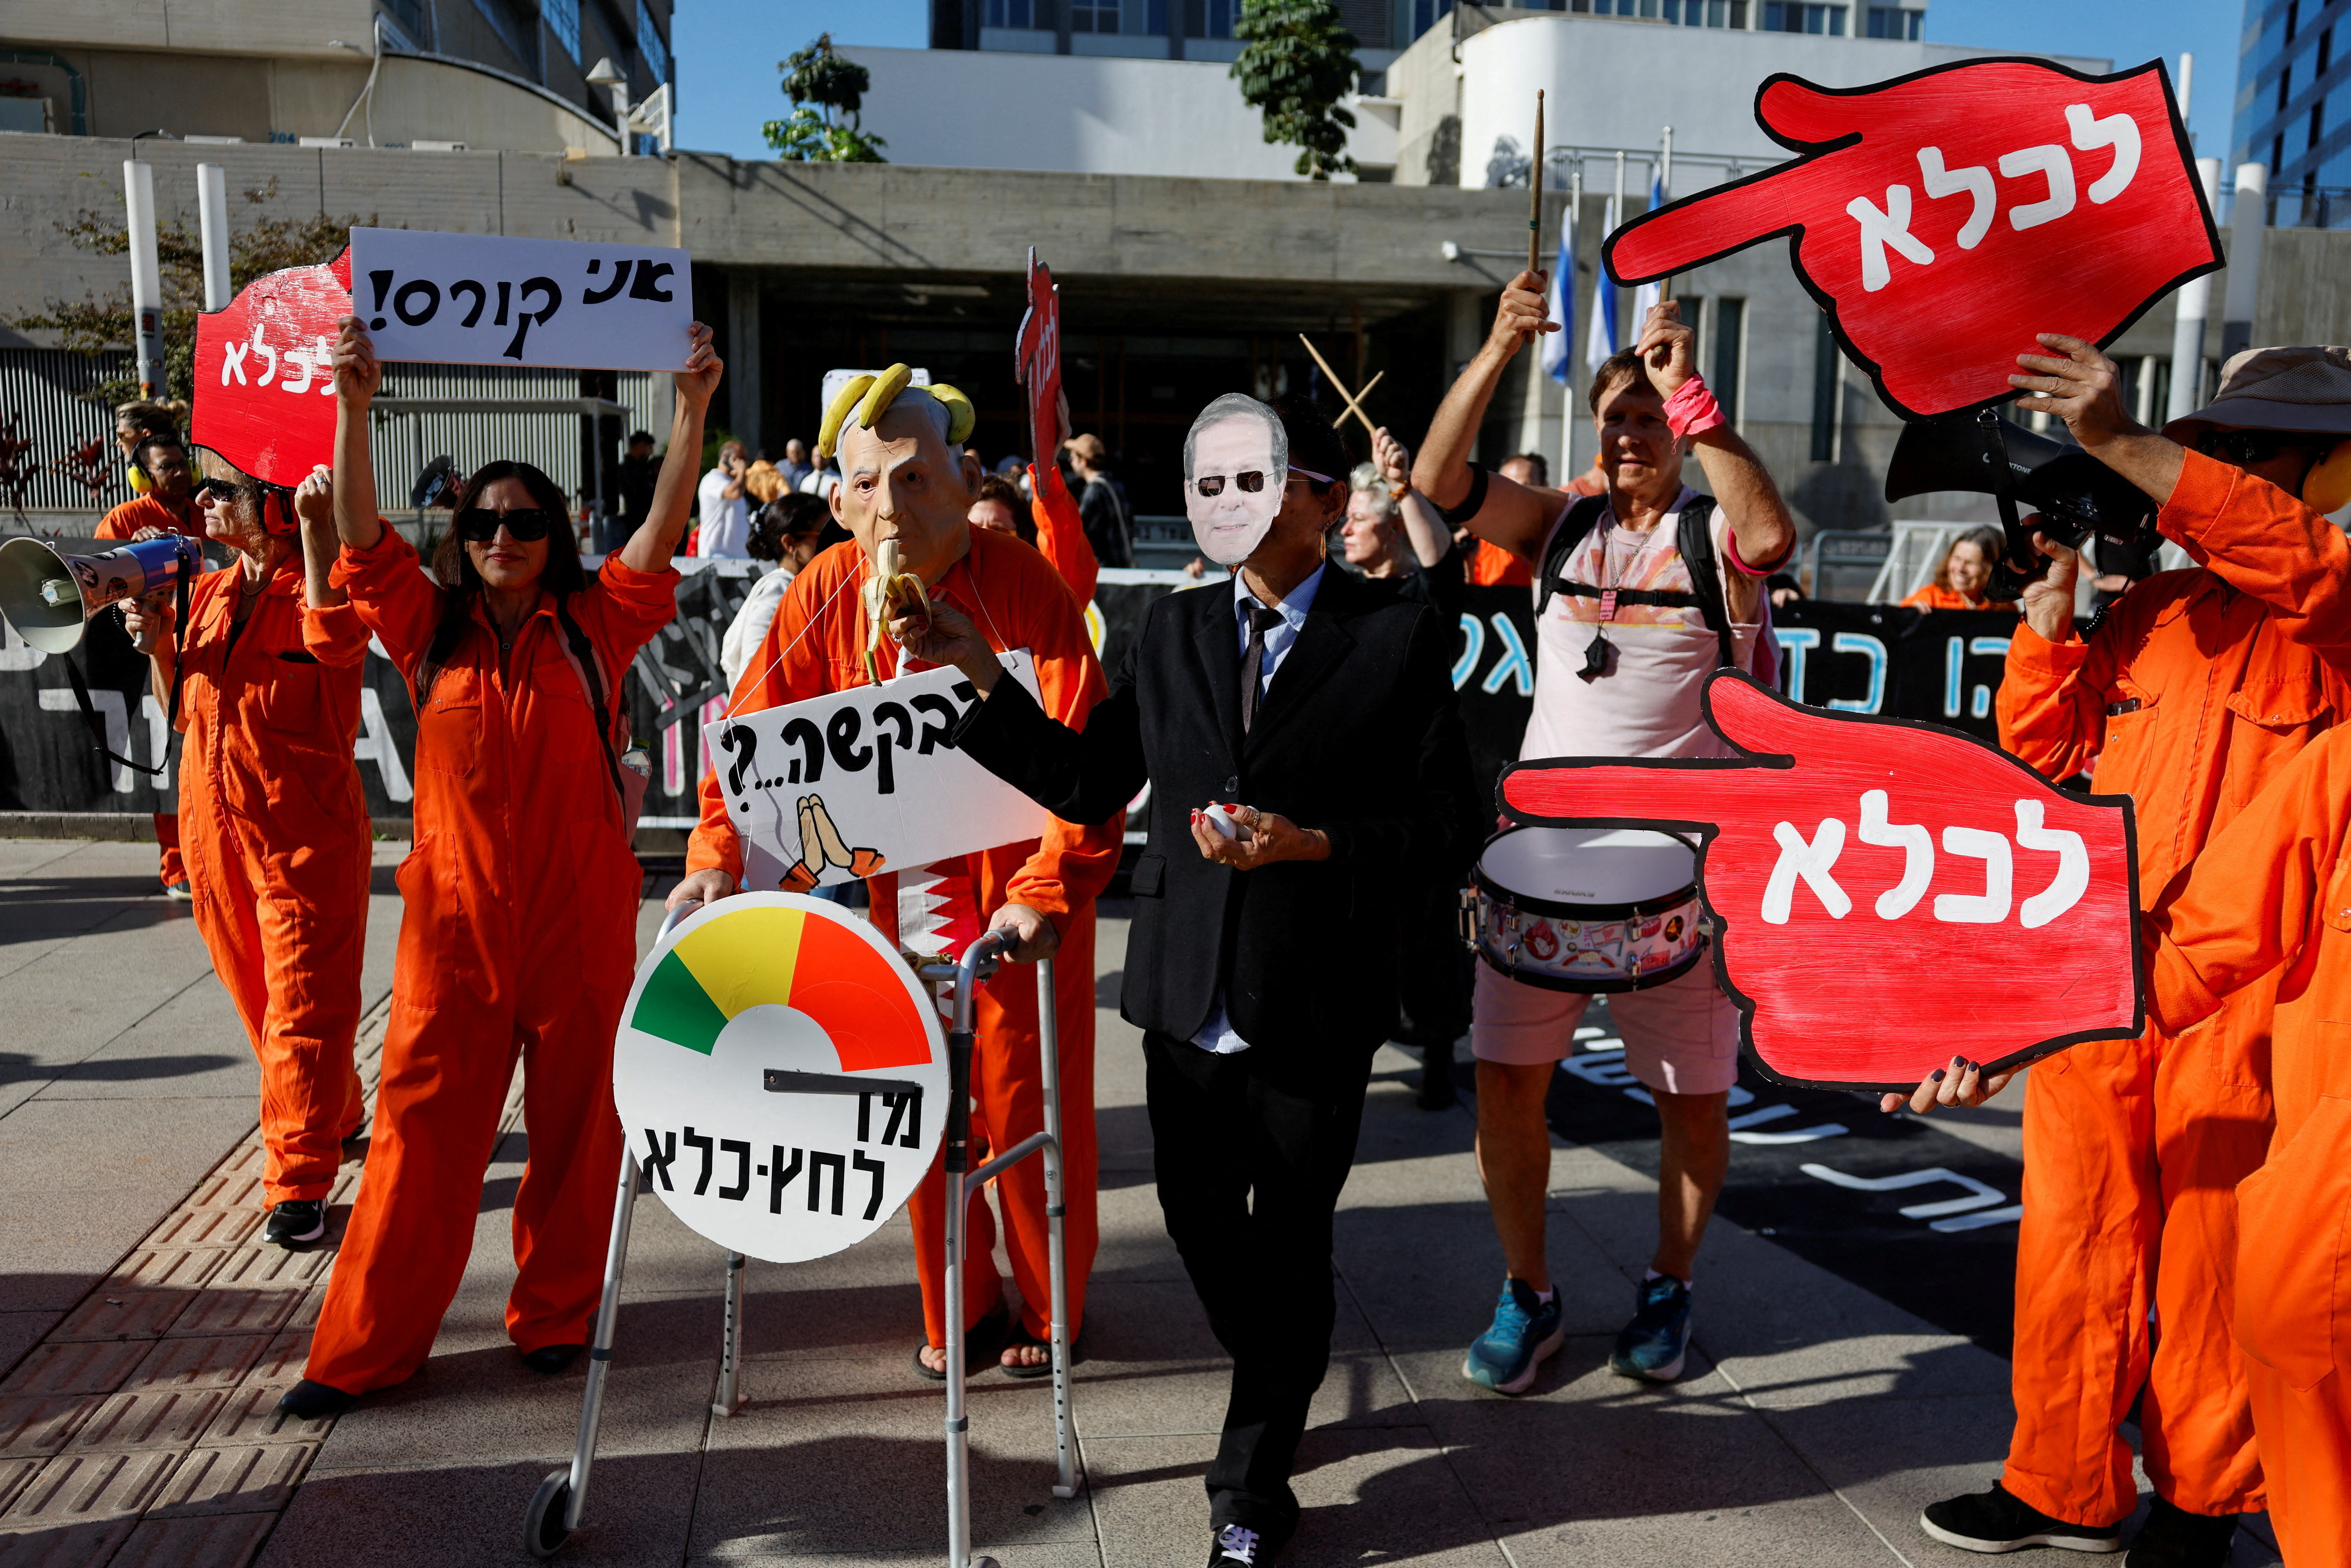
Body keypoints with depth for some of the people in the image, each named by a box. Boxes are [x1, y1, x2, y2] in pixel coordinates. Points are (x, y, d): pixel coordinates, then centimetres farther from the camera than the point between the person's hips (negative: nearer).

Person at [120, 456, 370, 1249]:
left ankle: (299, 1183, 1)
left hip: (304, 832, -7)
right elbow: (182, 714, 18)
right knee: (257, 995, 17)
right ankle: (336, 1116, 36)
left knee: (302, 1005, -5)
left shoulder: (315, 588, -7)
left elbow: (335, 642, -33)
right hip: (214, 825, 8)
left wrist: (316, 527, -31)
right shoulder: (206, 596, 12)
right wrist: (158, 646, 0)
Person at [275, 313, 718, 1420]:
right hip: (457, 912, 1)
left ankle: (556, 1313, 24)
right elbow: (362, 539, -4)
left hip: (580, 912, 0)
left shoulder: (593, 626, 3)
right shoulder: (430, 628, 7)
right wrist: (353, 407, -16)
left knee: (575, 1116, 7)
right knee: (423, 1118, 4)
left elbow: (664, 527, -6)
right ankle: (367, 1342, 15)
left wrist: (692, 410, -16)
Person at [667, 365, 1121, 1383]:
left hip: (1019, 888, -4)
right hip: (899, 891, 4)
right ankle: (958, 1310, 31)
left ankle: (1050, 1308, 29)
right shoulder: (828, 591, -6)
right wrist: (715, 857, -17)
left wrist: (1046, 892, -37)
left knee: (1026, 1106, 6)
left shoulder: (1024, 587, -19)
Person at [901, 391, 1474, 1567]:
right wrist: (982, 678, 1)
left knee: (1289, 1248, 10)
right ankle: (1278, 1386, 48)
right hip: (1188, 1004, 4)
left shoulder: (1399, 637, -6)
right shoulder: (1173, 632, 7)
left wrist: (1309, 843, -21)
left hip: (1316, 1015, -4)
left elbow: (1443, 828, -8)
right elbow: (1086, 782, 8)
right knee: (1199, 1222, 16)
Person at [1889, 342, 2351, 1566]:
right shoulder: (2150, 608, 15)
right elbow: (2043, 747, 11)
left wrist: (2119, 444, -29)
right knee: (2073, 1227, 9)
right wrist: (2055, 587, 3)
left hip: (2238, 986, -4)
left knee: (2209, 1244, 6)